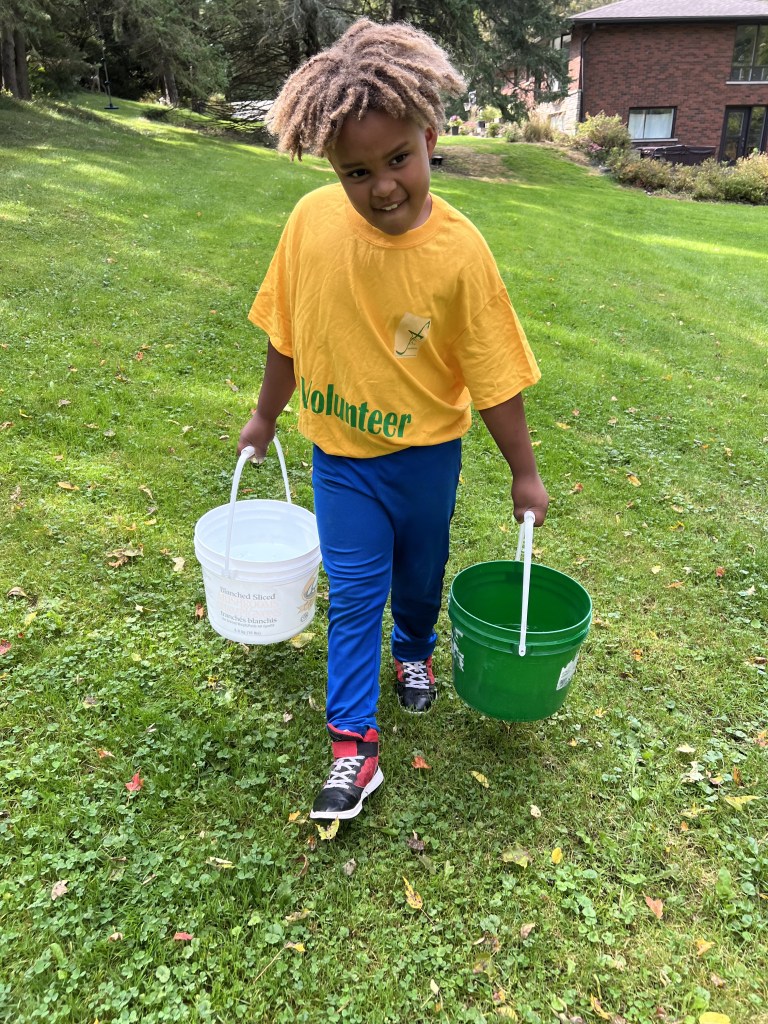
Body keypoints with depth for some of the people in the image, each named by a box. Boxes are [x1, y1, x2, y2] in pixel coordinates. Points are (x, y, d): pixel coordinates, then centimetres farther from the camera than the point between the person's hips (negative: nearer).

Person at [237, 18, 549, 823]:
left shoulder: (458, 250, -21)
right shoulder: (312, 220, -15)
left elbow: (495, 376, -13)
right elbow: (286, 333, 0)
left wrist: (523, 473, -6)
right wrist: (266, 416, 11)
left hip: (424, 454, -1)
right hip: (340, 454, 1)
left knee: (420, 574, 21)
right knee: (353, 595, 6)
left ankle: (413, 653, 53)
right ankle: (354, 746, 18)